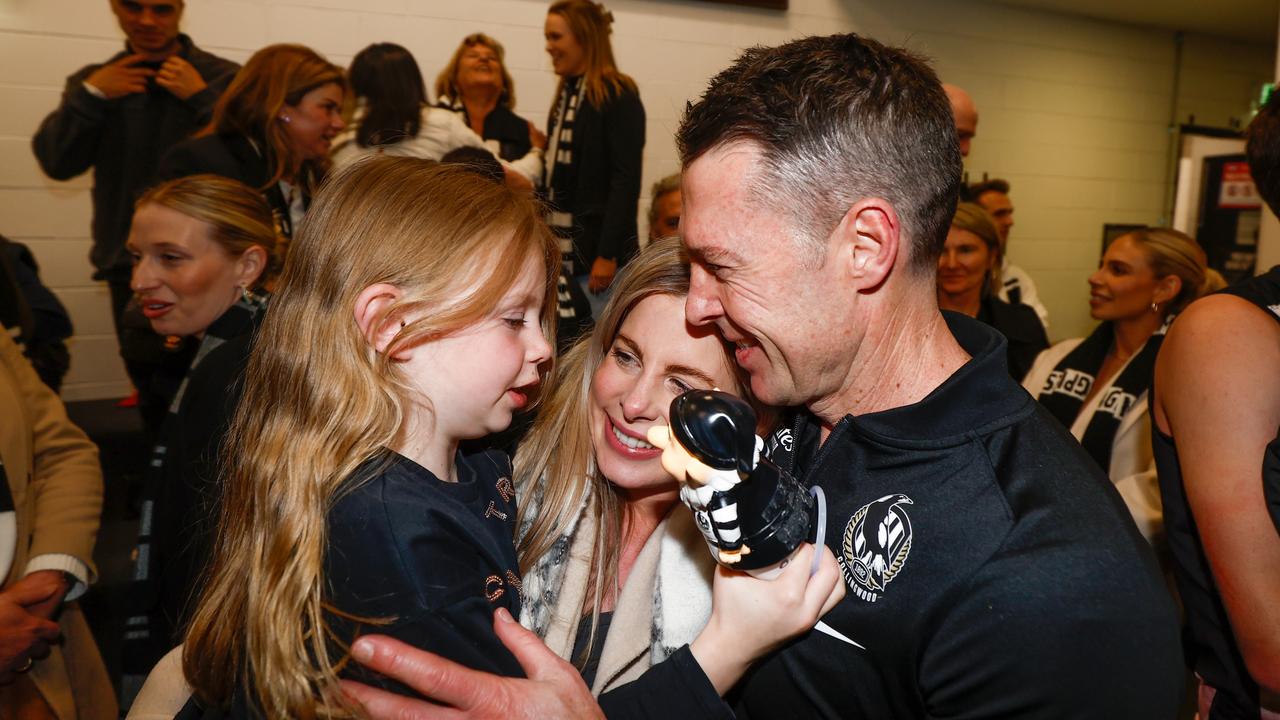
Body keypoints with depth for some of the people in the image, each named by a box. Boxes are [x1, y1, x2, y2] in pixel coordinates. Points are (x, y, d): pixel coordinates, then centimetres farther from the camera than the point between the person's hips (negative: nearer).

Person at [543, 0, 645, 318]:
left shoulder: (617, 95, -7)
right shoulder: (566, 96, 16)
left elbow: (627, 180, -14)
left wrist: (608, 254, -19)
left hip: (597, 252, -8)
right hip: (562, 253, 8)